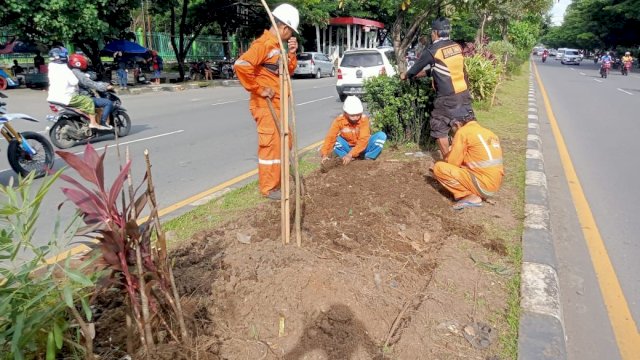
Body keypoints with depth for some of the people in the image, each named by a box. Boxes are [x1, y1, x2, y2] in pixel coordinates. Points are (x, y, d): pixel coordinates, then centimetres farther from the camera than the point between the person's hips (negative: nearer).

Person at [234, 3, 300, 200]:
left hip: (277, 104, 10)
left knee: (284, 143, 18)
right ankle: (268, 188, 6)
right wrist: (259, 89, -21)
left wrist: (292, 53, 5)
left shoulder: (277, 46, 15)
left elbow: (289, 71, 21)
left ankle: (277, 180, 33)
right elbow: (241, 65, -28)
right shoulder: (263, 44, -15)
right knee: (270, 145, -5)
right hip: (266, 105, -10)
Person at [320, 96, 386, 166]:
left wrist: (350, 154, -43)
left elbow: (363, 140, -31)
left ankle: (369, 158, -15)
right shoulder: (339, 121, -18)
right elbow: (330, 137, -27)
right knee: (335, 139, -29)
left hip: (362, 148, 0)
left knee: (381, 135, -24)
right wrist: (325, 154, -42)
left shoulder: (364, 119, -22)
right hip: (348, 148, 0)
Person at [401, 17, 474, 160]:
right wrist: (425, 73, 31)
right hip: (464, 93, 6)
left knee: (440, 128, 6)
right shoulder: (457, 46, 9)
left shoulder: (432, 50, -9)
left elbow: (417, 67, 5)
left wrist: (406, 75, 24)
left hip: (447, 97, -6)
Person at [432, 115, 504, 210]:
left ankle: (471, 196, -8)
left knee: (438, 167, -7)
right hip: (494, 184, 9)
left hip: (482, 185, -8)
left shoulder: (463, 131, -7)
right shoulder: (488, 132, 16)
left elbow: (453, 162, -6)